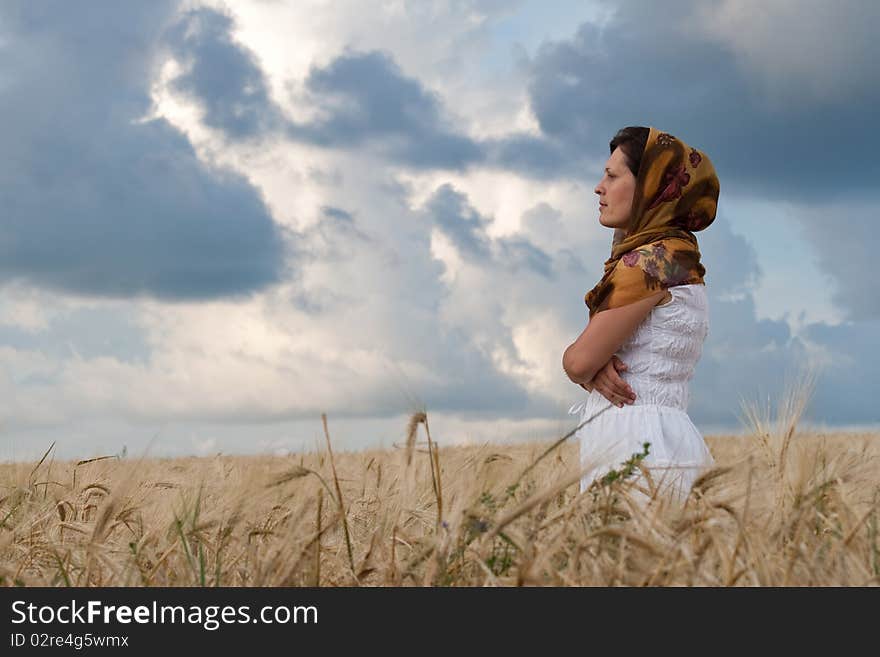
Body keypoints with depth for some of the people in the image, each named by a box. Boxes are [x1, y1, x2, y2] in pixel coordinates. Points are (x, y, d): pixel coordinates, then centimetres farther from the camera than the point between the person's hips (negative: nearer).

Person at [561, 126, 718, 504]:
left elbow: (578, 361, -12)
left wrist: (593, 366, 10)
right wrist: (598, 367, -6)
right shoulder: (677, 255, 19)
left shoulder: (651, 259, -11)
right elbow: (584, 362, 17)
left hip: (635, 444, -9)